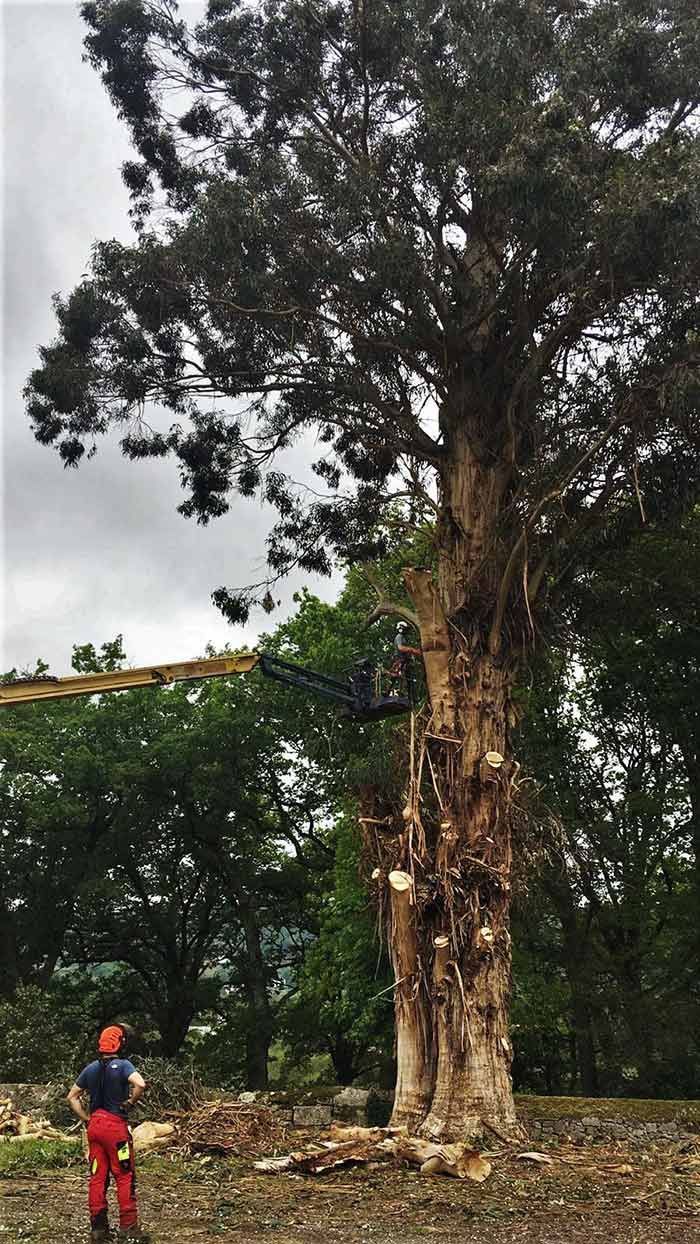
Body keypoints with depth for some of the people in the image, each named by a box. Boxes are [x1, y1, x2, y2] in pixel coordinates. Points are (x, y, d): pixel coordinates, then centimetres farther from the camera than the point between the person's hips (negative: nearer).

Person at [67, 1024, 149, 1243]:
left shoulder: (90, 1069, 10)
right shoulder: (122, 1065, -10)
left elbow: (72, 1097, 15)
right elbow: (140, 1084, -27)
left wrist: (87, 1118, 13)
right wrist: (130, 1102, -10)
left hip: (95, 1126, 6)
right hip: (115, 1125, -6)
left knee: (97, 1177, 11)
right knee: (125, 1176, 2)